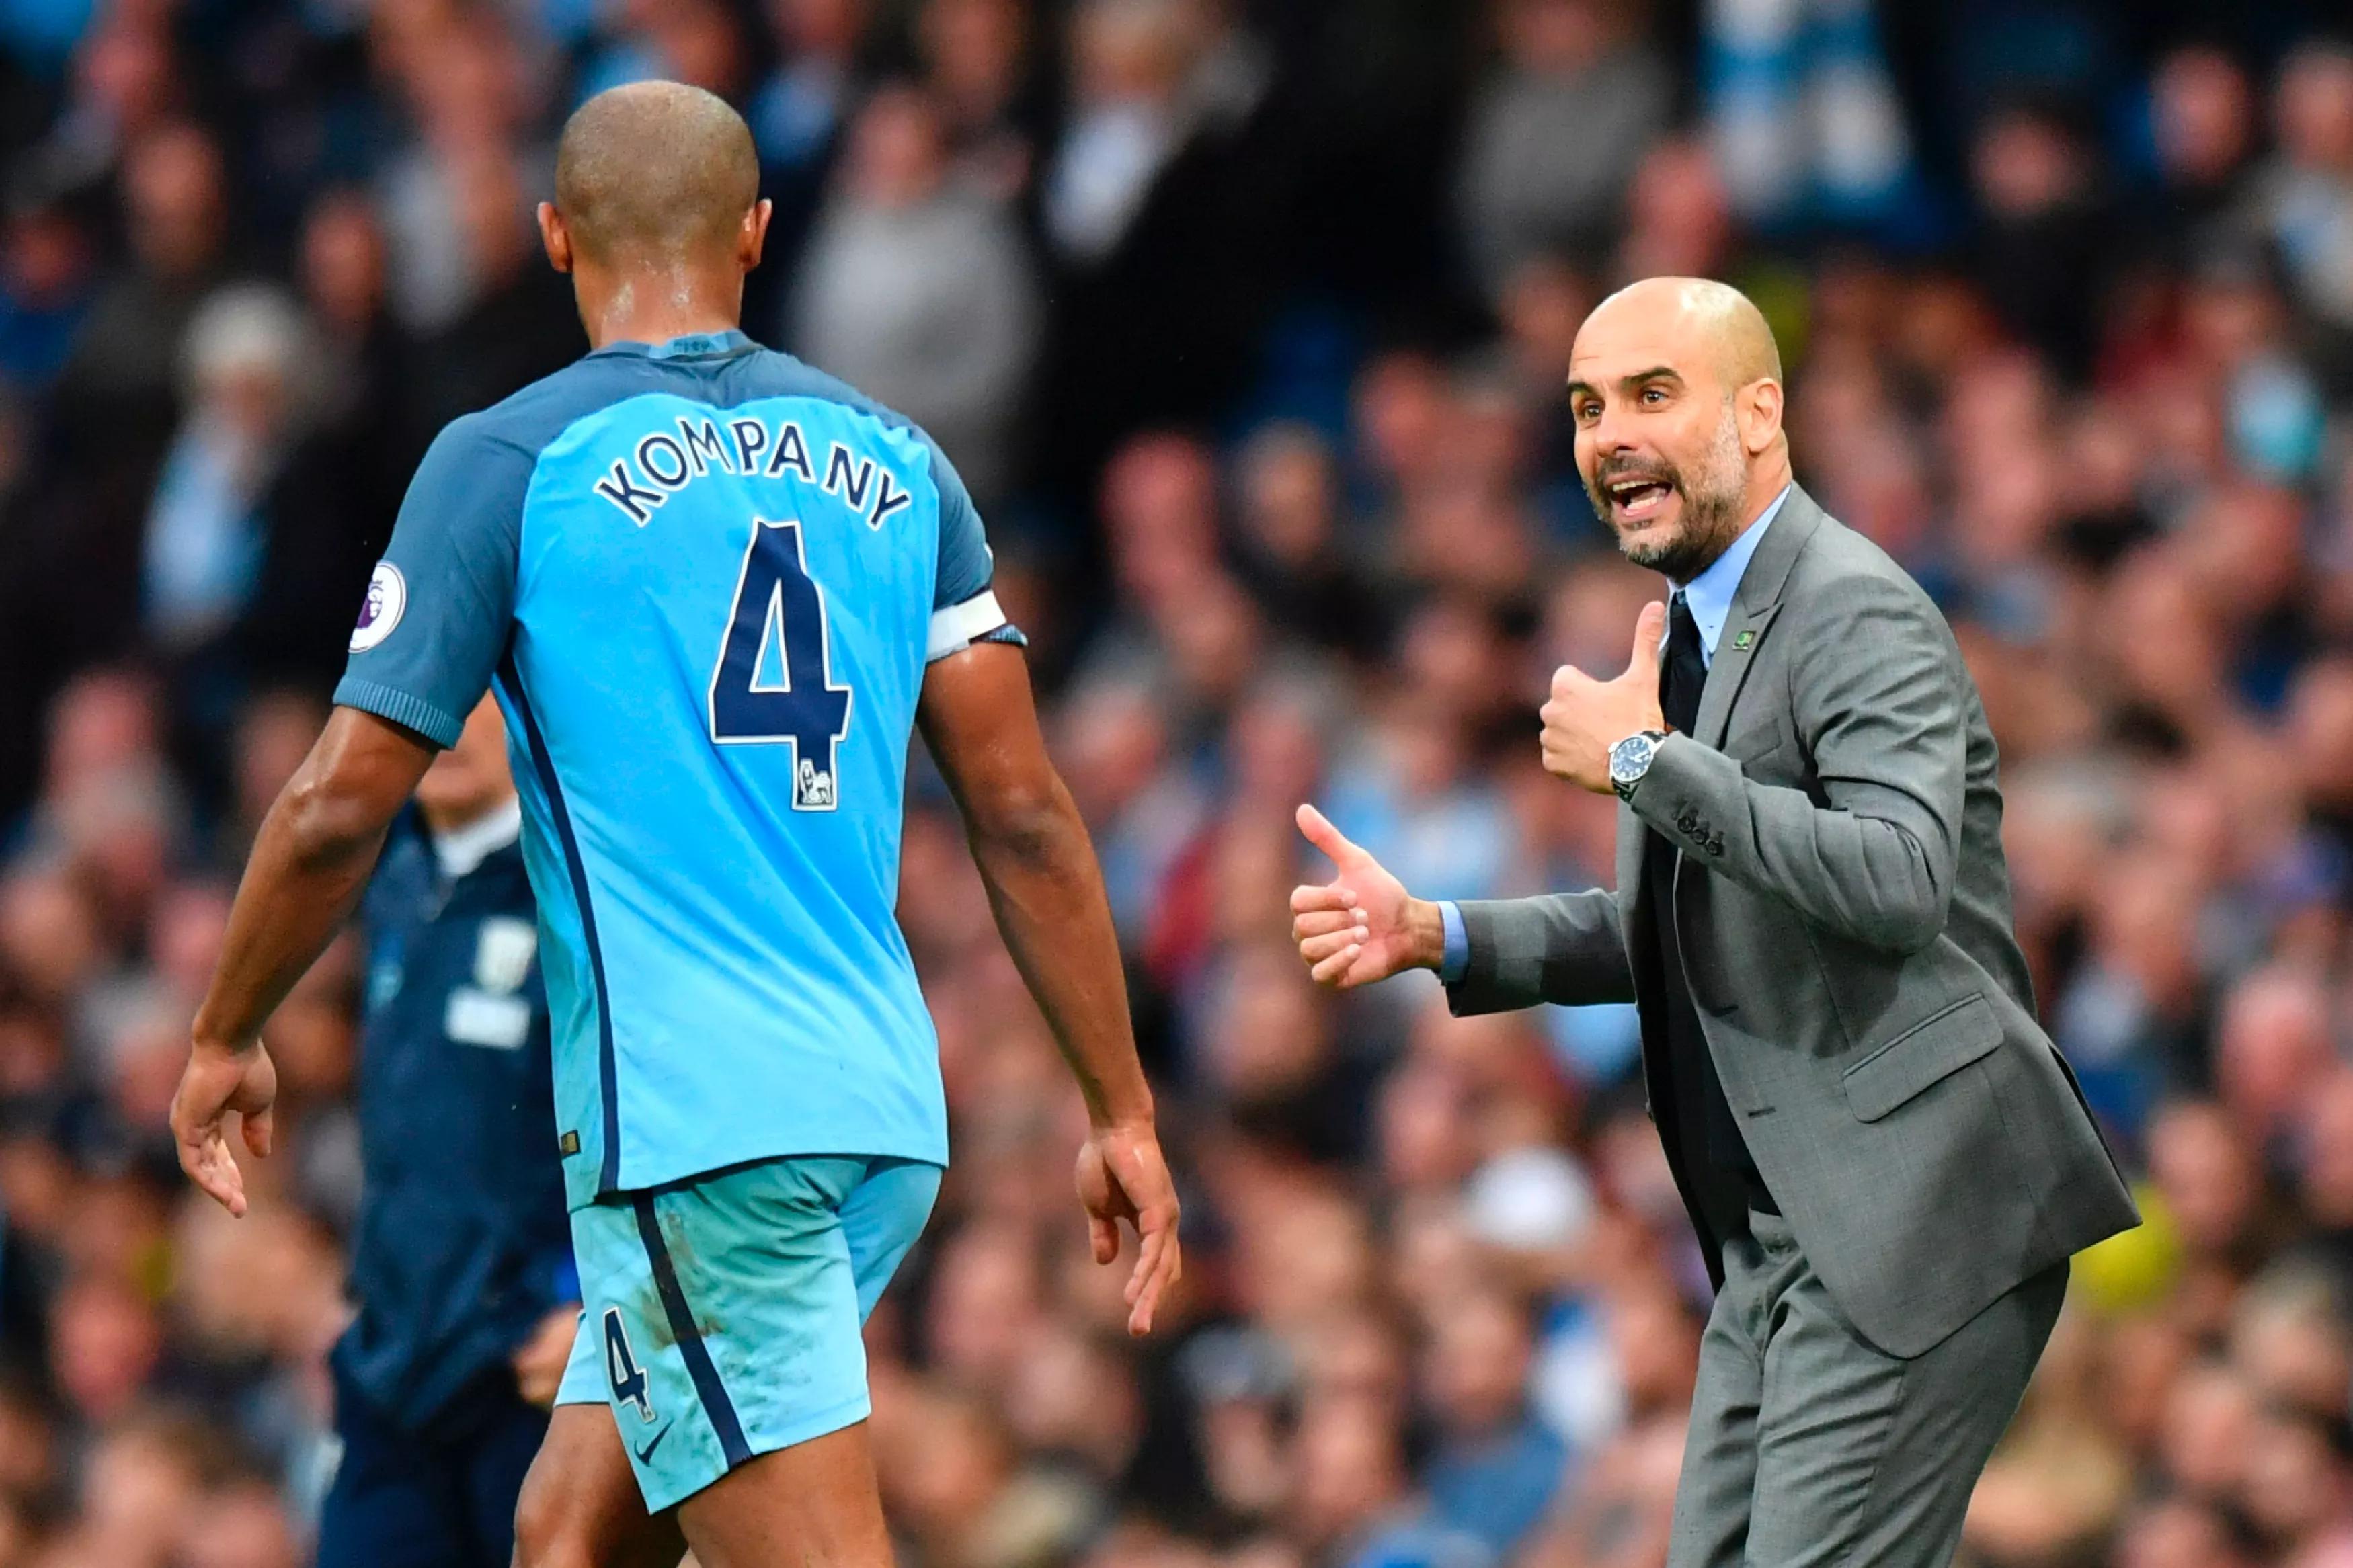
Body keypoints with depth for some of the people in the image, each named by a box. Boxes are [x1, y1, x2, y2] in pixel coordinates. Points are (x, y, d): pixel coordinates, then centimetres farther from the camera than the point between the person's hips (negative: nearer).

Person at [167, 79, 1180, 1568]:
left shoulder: (513, 460, -3)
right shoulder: (895, 463, 11)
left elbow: (340, 811, -4)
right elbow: (1025, 815, 7)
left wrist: (224, 1040, 11)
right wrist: (1122, 1110, 11)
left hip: (689, 1136, -6)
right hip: (884, 1115, 6)